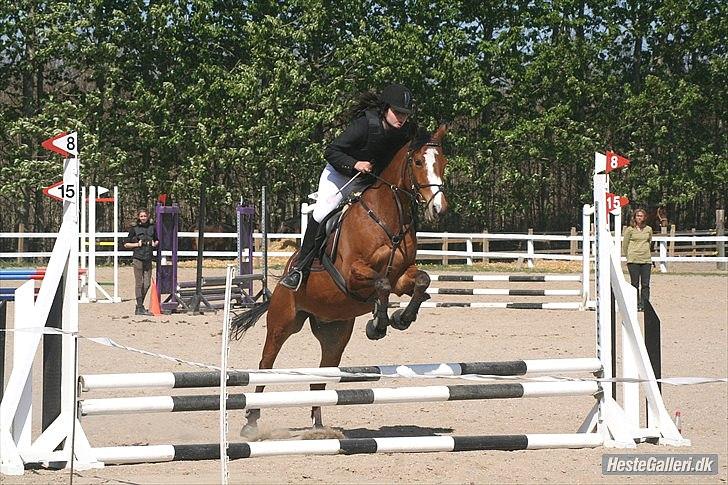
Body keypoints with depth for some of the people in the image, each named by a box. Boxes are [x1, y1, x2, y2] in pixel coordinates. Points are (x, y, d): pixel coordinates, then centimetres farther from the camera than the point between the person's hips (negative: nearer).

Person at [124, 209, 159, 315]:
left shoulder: (152, 228, 11)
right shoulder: (134, 229, 2)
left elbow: (157, 240, 25)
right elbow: (126, 244, 5)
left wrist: (155, 244, 4)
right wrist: (137, 244, -8)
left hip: (148, 258, 4)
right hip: (138, 258, -4)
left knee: (147, 284, 2)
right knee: (139, 283, -3)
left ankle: (139, 305, 17)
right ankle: (140, 307, 0)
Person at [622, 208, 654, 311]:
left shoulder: (648, 229, 9)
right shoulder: (630, 230, 1)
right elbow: (625, 244, 7)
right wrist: (628, 256, 10)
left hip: (646, 260, 2)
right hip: (633, 260, -2)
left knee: (645, 284, 0)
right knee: (635, 284, 1)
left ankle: (645, 305, 4)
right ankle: (635, 305, 6)